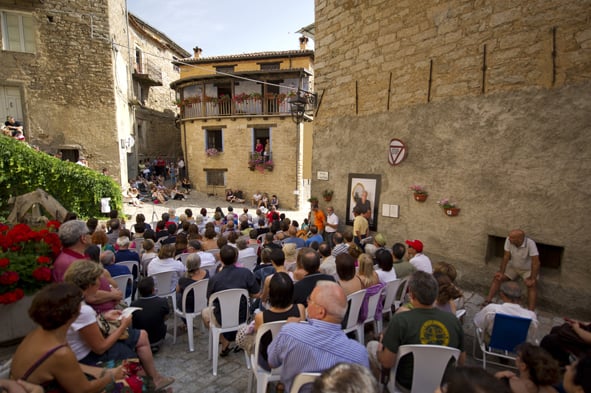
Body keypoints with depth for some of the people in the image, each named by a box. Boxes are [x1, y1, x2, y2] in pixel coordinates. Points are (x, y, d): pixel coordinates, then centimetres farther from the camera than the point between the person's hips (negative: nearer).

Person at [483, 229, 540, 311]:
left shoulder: (530, 243, -31)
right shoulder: (508, 240, -21)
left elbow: (536, 262, -30)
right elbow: (506, 257, -13)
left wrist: (532, 279, -32)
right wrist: (501, 272, -16)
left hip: (528, 269, -3)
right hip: (513, 267, 4)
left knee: (531, 285, -27)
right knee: (497, 277, -11)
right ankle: (488, 300, -11)